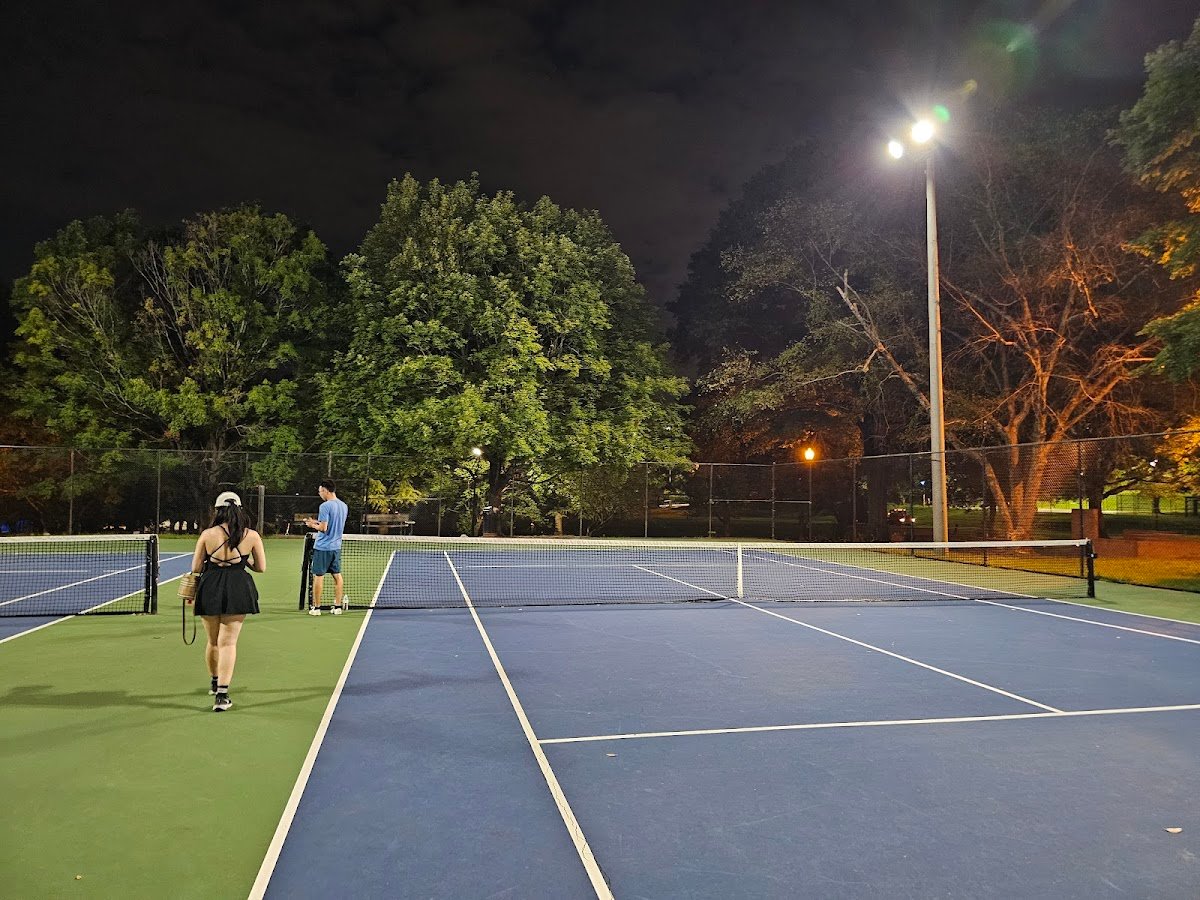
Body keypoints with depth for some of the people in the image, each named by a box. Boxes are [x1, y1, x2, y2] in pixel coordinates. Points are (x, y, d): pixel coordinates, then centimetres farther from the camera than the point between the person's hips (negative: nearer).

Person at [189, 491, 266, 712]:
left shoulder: (207, 534, -3)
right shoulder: (252, 535, -3)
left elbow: (195, 568, 2)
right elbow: (261, 567, 4)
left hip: (210, 589, 1)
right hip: (238, 590, -1)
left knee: (212, 641, 19)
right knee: (228, 642, 2)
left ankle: (215, 683, 41)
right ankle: (222, 694, -6)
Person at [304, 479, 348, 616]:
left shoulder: (325, 506, -17)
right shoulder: (344, 506, 7)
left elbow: (323, 528, -20)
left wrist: (313, 525, -1)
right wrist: (317, 522, 17)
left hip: (323, 547, -7)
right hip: (336, 546, 7)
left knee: (318, 576, 3)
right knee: (337, 576, 10)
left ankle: (316, 607, 9)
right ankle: (338, 607, 13)